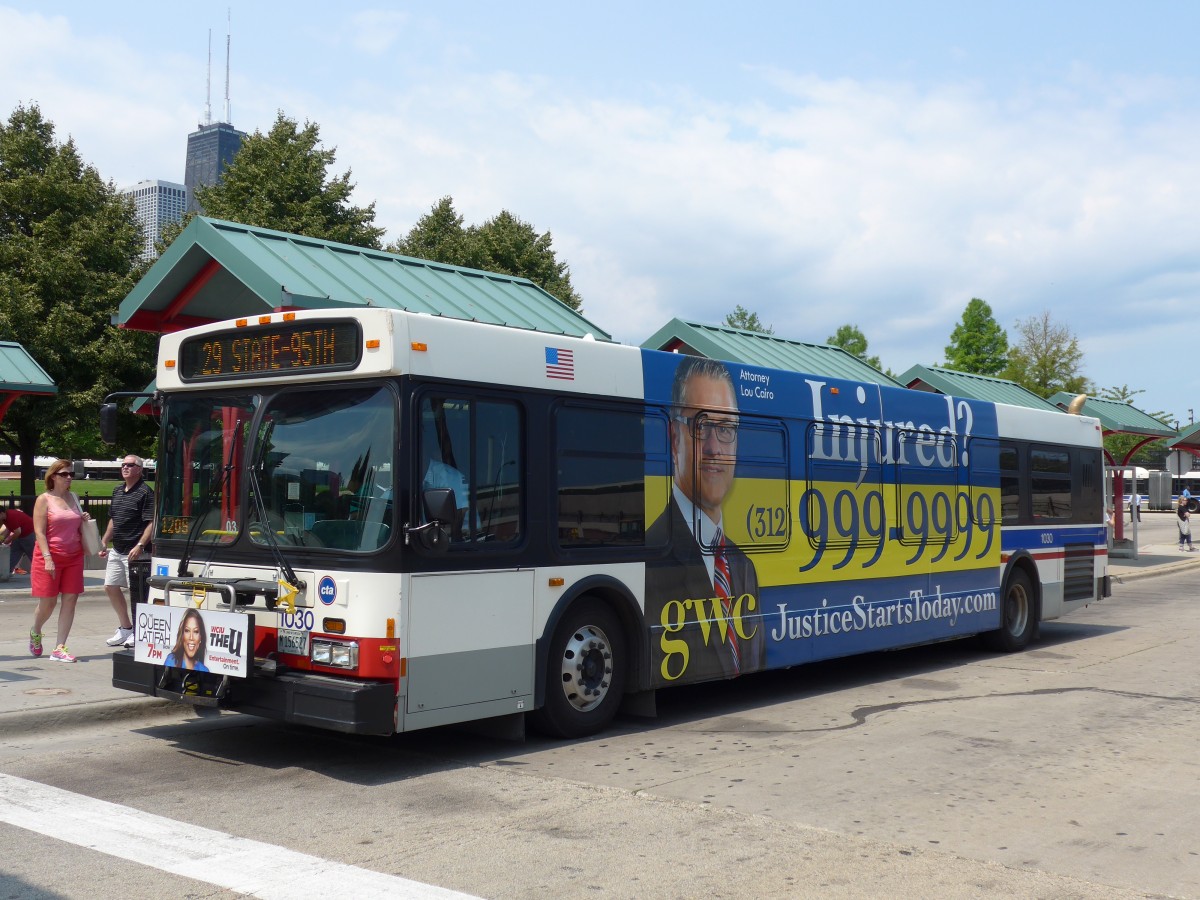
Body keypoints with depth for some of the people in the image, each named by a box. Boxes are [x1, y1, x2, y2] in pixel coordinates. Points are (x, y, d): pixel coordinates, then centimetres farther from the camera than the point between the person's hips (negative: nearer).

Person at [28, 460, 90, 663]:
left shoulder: (74, 498, 12)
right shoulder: (44, 499, -5)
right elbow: (39, 531, -10)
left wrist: (85, 520, 3)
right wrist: (47, 558, -19)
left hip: (74, 556, 5)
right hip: (50, 556, -5)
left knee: (70, 600, -2)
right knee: (48, 602, 1)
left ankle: (59, 648, 1)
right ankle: (35, 633, 32)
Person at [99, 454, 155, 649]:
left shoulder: (145, 492, -12)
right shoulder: (117, 491, 14)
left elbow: (151, 523, -17)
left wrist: (140, 546, -26)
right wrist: (104, 542, 19)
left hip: (134, 551, -8)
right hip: (116, 550, 9)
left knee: (136, 591, -1)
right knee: (110, 587, 12)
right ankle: (125, 628, 25)